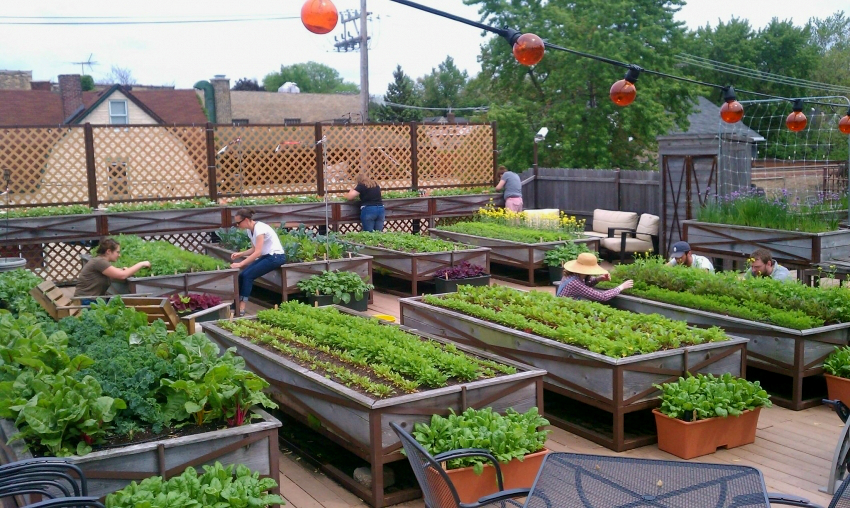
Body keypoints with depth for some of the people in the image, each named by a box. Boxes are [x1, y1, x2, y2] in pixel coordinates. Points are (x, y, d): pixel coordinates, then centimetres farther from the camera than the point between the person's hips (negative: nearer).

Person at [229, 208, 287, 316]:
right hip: (266, 256, 9)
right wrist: (240, 254, -3)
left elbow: (257, 252, -28)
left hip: (276, 257, -9)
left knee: (247, 275, -18)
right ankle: (238, 303, -6)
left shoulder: (259, 228, -22)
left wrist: (240, 264, -31)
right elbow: (254, 249, 13)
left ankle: (241, 308, -17)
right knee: (242, 275, -7)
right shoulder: (249, 230, 6)